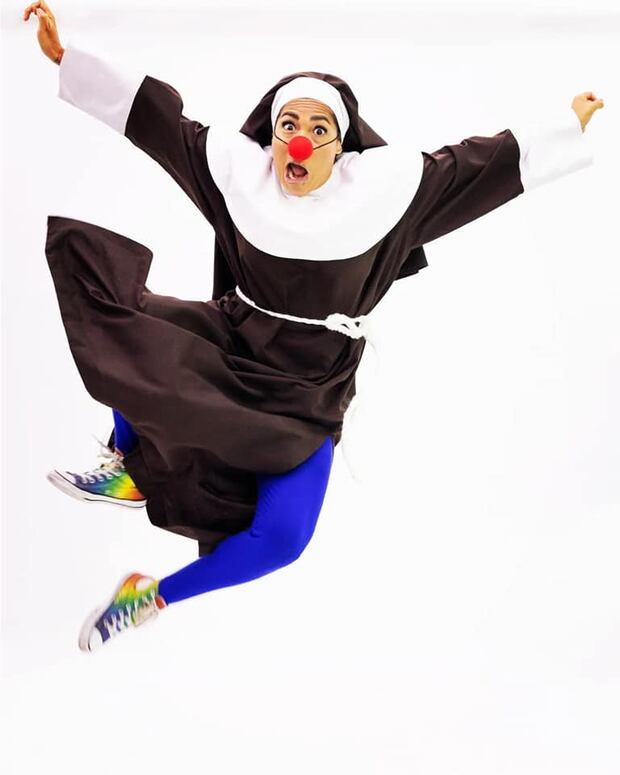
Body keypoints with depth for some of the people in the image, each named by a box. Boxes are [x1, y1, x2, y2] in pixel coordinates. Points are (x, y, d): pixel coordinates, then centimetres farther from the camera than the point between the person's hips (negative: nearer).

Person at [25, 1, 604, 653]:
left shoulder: (387, 182, -10)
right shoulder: (238, 165, -6)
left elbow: (488, 165, -2)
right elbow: (152, 118, -4)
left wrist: (569, 127, 3)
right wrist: (64, 55, -6)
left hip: (307, 395, -2)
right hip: (227, 351, 2)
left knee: (281, 538, -20)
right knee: (120, 308, -19)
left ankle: (153, 597, 6)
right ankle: (126, 471, -2)